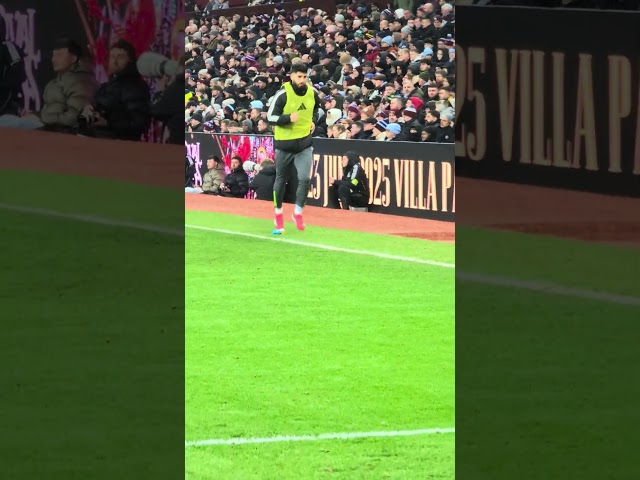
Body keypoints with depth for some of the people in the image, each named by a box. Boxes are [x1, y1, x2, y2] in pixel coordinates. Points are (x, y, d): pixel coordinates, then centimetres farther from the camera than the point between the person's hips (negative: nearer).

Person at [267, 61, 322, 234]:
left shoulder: (312, 93, -2)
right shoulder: (283, 94, -16)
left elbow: (317, 108, 21)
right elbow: (271, 117, -14)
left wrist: (314, 120, 3)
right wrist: (288, 118, -29)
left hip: (304, 143, 2)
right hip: (284, 144, -2)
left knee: (305, 178, -11)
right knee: (281, 179, 11)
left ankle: (298, 213, 9)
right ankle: (278, 214, 29)